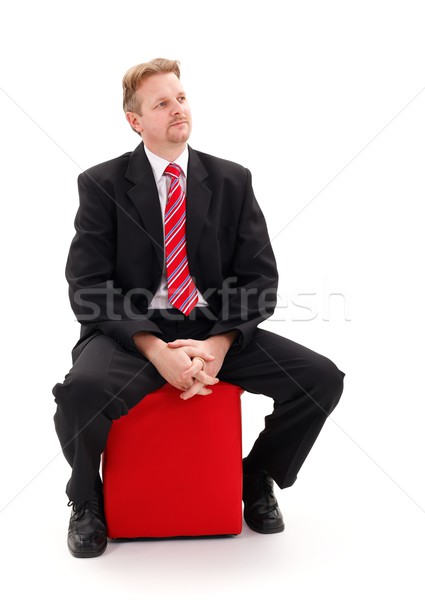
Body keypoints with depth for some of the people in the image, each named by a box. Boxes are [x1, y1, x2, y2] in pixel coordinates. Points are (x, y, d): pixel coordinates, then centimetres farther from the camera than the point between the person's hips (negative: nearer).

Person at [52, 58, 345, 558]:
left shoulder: (232, 180, 7)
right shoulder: (102, 184, 0)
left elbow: (259, 277, 3)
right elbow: (88, 286, -8)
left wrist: (220, 343, -16)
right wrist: (155, 350, -21)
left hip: (216, 330, 3)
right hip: (131, 331, -2)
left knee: (322, 379, -16)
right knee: (82, 391, -35)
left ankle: (257, 479, 13)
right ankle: (86, 499, 1)